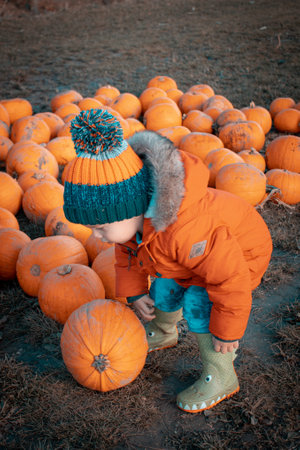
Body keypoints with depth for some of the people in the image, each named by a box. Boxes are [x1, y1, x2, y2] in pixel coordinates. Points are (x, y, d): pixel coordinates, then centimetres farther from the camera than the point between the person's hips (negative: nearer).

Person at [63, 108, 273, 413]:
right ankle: (162, 334, 47)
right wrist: (134, 293, 5)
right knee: (165, 288, 13)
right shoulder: (134, 215, -20)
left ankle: (221, 378, -1)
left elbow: (231, 277, -38)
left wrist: (227, 332, -25)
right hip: (203, 248, 8)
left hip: (240, 254, -8)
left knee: (198, 304, -22)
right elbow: (126, 250, 3)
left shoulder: (185, 232, -49)